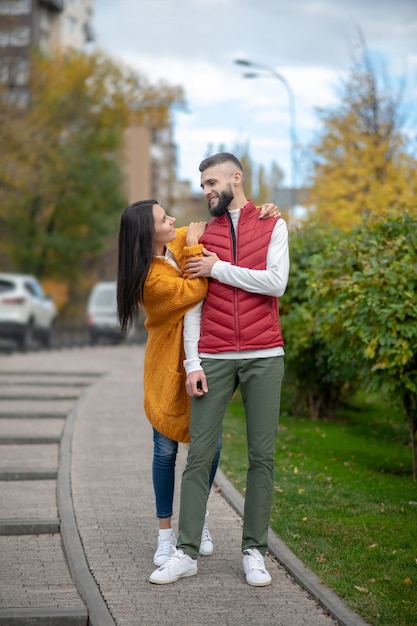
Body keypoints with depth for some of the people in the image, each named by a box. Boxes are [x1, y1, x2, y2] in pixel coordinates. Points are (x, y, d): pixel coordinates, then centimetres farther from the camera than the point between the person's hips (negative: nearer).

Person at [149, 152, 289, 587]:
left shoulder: (272, 226, 7)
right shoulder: (202, 235, 11)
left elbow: (276, 282, -8)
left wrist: (219, 269, -6)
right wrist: (192, 364, -2)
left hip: (263, 356, -1)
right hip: (214, 358, 1)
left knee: (261, 455, 1)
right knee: (199, 454, -2)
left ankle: (254, 551, 9)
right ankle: (187, 552, 3)